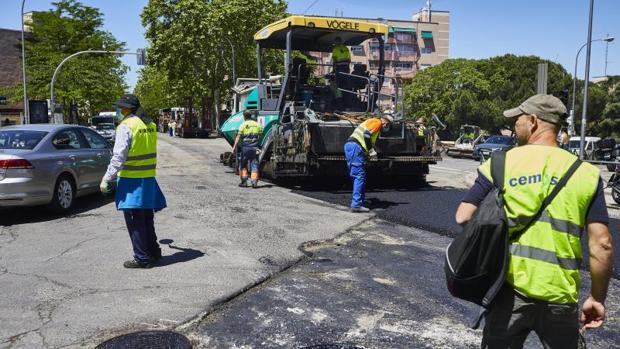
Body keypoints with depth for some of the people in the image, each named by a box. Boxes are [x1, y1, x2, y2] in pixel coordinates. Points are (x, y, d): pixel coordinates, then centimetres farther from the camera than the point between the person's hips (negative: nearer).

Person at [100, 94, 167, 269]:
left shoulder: (126, 126, -14)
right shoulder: (150, 124, 9)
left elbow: (118, 157, -17)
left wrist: (107, 179, -13)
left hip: (131, 181, -8)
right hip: (149, 179, 8)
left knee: (135, 221, 1)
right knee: (146, 219, 18)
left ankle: (142, 258, 6)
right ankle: (153, 252, 26)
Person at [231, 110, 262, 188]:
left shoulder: (243, 125, -2)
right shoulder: (257, 124, 9)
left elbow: (238, 137, -7)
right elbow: (260, 137, 10)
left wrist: (234, 147, -8)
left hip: (245, 147, -2)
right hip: (255, 147, 2)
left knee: (243, 164, 12)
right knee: (254, 165, 2)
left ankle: (244, 181, 10)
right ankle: (254, 182, -7)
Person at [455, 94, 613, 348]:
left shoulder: (501, 163, -2)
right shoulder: (586, 173, 1)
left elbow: (464, 217, -6)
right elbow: (601, 244, -4)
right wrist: (597, 298, 6)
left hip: (511, 286, -1)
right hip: (560, 293, 1)